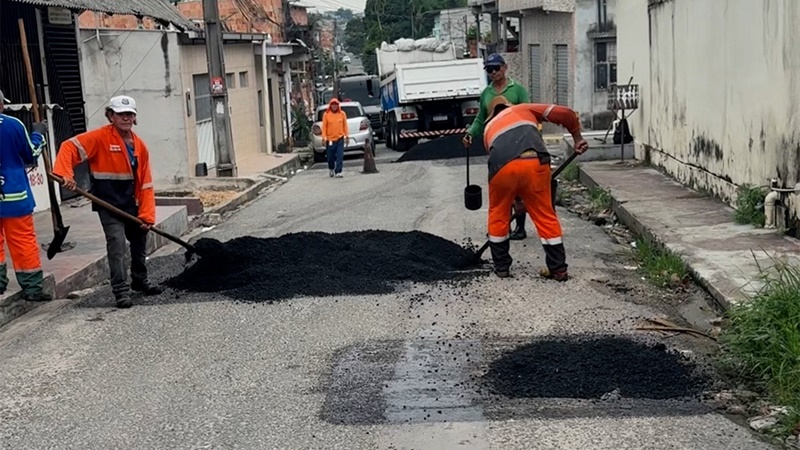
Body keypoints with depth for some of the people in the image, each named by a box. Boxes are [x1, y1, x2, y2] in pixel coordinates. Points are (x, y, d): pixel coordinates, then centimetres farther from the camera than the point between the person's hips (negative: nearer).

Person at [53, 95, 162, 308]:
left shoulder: (139, 145, 3)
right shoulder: (100, 138, -12)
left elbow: (145, 183, 2)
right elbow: (70, 147, -19)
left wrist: (147, 214, -4)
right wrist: (64, 174, -36)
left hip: (130, 202, 6)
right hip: (107, 202, -6)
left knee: (140, 240, 19)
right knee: (116, 243, -14)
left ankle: (140, 280, 41)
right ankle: (122, 291, -6)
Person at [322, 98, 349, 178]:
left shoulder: (342, 114, 3)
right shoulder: (326, 114, -2)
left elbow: (345, 125, 7)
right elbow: (324, 126, -2)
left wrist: (347, 135, 5)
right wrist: (324, 137, -7)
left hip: (340, 138, 1)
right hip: (330, 139, -1)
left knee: (340, 157, -8)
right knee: (330, 157, 9)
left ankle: (338, 172, -6)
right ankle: (331, 169, 35)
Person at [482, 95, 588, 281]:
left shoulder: (489, 128, 38)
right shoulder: (524, 109, 34)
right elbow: (565, 113, 21)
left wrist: (517, 198, 51)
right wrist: (577, 138, 35)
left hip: (503, 166, 1)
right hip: (535, 162, -1)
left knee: (498, 215, 24)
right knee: (545, 215, 15)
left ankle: (501, 267, 30)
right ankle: (558, 269, 20)